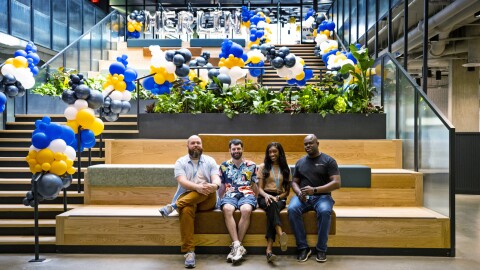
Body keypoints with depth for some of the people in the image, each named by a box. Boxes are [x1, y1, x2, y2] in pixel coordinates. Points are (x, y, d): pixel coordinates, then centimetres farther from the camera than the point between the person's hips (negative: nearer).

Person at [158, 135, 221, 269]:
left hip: (207, 201, 1)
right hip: (186, 199, -1)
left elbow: (216, 178, -6)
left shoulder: (210, 161, 10)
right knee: (186, 210, -37)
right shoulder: (180, 162, 6)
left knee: (208, 188, -33)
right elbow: (182, 181, -12)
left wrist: (215, 185, -33)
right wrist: (197, 187, -33)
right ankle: (189, 251, -34)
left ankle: (174, 205, -30)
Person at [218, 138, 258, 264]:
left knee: (246, 210, -36)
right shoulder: (224, 166, 18)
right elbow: (221, 186, 21)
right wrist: (221, 199, 10)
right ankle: (237, 245, -36)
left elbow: (254, 185, 20)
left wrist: (255, 199, 10)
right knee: (227, 209, -36)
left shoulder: (251, 165, 17)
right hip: (230, 195, 1)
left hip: (247, 194, 0)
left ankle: (236, 246, -27)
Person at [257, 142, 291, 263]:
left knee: (273, 207, -37)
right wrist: (266, 195, -17)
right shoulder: (263, 167, 13)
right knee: (272, 205, -38)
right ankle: (281, 234, -61)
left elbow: (287, 191, 12)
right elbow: (260, 188, 6)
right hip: (265, 197, 0)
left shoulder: (285, 169, 15)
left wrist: (277, 197, -9)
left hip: (280, 198, 0)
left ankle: (269, 249, -49)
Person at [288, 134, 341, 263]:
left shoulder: (328, 160, 1)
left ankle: (321, 249, -18)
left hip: (322, 196, -3)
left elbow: (336, 183, -8)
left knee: (325, 211, -36)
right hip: (303, 197, 3)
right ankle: (303, 247, -18)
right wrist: (299, 192, -7)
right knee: (292, 209, -30)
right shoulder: (300, 162, 14)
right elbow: (294, 182, 18)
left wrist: (315, 190, -20)